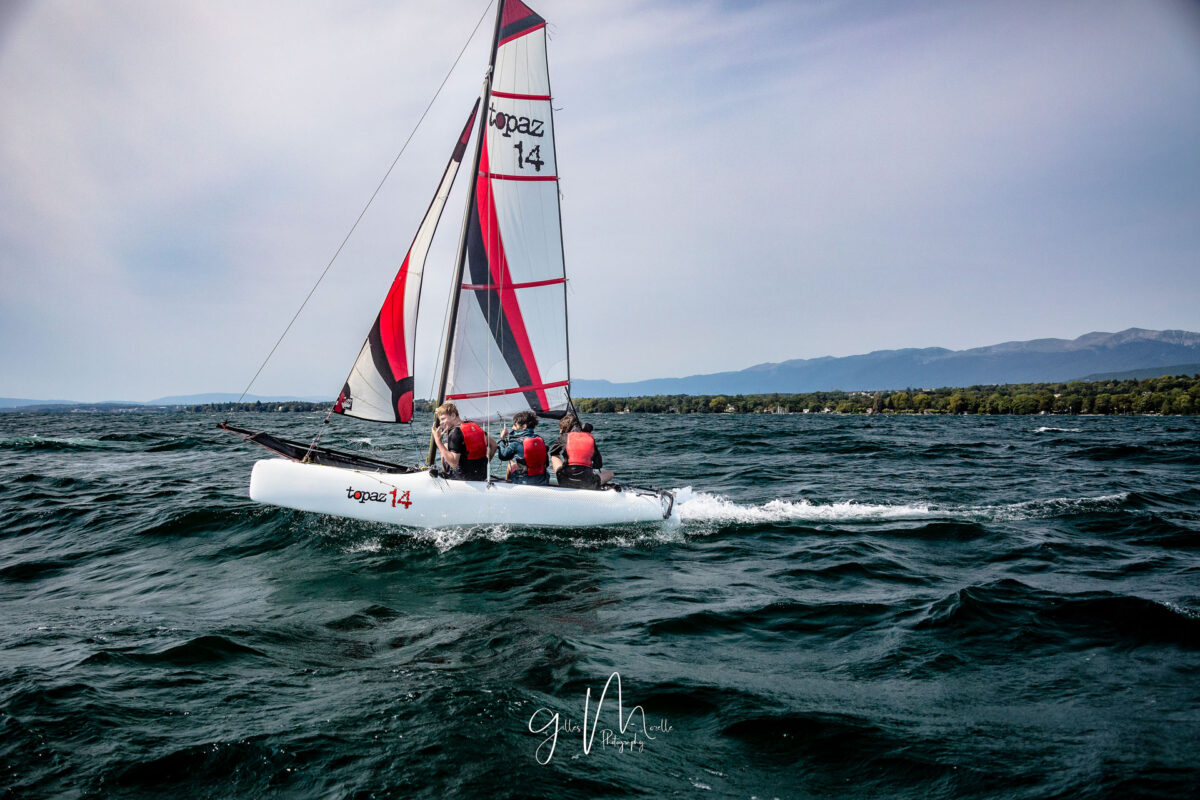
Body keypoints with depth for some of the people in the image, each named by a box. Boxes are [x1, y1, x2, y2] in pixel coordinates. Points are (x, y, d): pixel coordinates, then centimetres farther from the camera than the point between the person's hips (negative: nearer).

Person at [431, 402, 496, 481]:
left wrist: (438, 441, -21)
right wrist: (485, 464, 18)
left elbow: (454, 463, -24)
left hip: (463, 479, -7)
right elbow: (493, 445, 9)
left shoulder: (455, 433, -17)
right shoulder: (475, 426, 5)